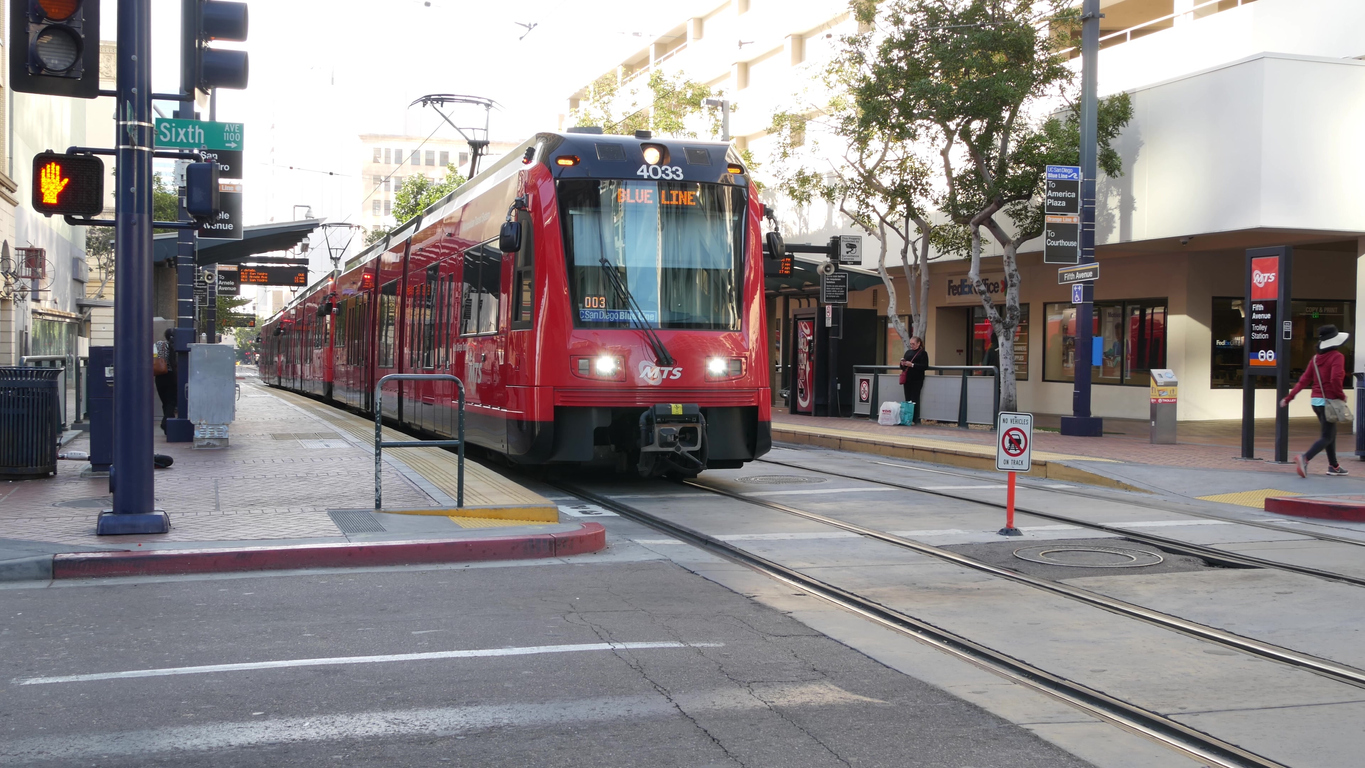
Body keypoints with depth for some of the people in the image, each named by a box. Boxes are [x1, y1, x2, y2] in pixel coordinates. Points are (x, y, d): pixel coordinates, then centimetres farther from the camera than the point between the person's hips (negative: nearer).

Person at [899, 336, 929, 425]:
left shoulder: (923, 353, -2)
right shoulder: (908, 352, 17)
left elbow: (925, 367, -12)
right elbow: (903, 367, 23)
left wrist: (912, 365, -19)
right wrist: (902, 363, -1)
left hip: (917, 380, -6)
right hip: (907, 379, 6)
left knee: (914, 399, -6)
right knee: (907, 399, 4)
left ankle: (916, 419, -2)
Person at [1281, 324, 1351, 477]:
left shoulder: (1315, 358, 7)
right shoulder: (1337, 357, -13)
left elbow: (1304, 380, 4)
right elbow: (1335, 379, -27)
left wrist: (1288, 398, 6)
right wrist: (1341, 395, -12)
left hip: (1316, 401, 7)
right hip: (1329, 401, -7)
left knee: (1331, 433, 20)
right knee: (1327, 437, -4)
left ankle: (1333, 467, 27)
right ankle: (1305, 458, -24)